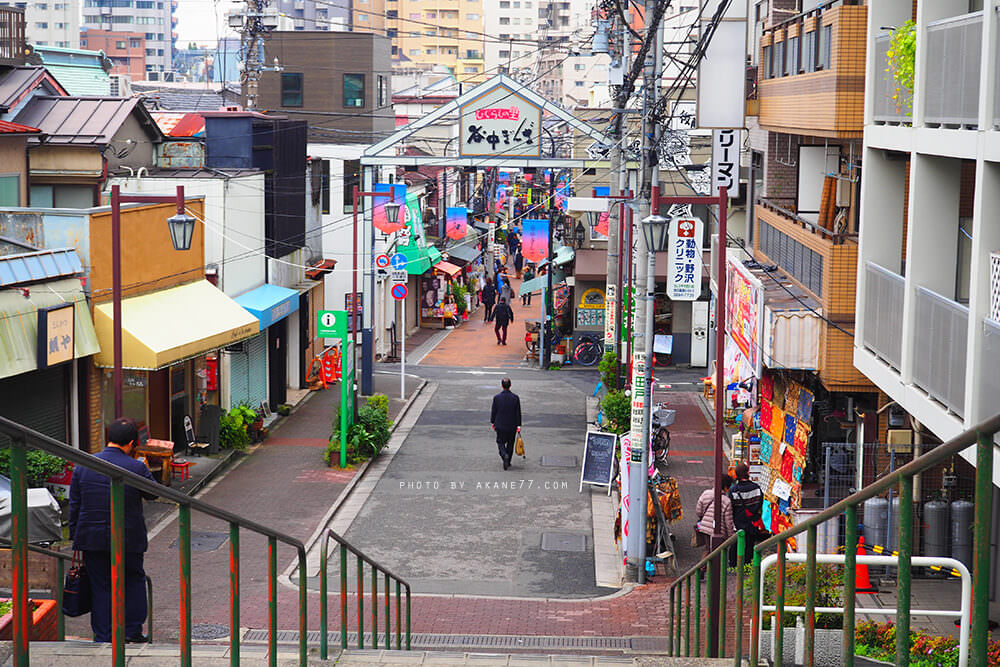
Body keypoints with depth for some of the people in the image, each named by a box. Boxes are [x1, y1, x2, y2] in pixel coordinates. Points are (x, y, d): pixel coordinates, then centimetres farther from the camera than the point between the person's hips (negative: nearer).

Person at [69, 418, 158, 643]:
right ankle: (132, 630, 16)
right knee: (134, 580, 17)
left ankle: (103, 637, 12)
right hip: (128, 539, -2)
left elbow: (74, 505, 4)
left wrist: (75, 537, 12)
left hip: (92, 539, 2)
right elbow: (153, 493, 4)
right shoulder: (137, 468, -11)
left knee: (100, 586, 11)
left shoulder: (83, 466, 0)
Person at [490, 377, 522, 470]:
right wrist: (518, 425, 1)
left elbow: (493, 411, -2)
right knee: (510, 443, 16)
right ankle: (508, 462, 22)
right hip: (512, 426, 1)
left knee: (500, 442, 10)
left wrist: (492, 422, 13)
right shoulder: (515, 398, -9)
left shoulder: (497, 397, -10)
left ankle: (505, 455, -17)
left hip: (500, 425, -1)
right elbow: (518, 413, -6)